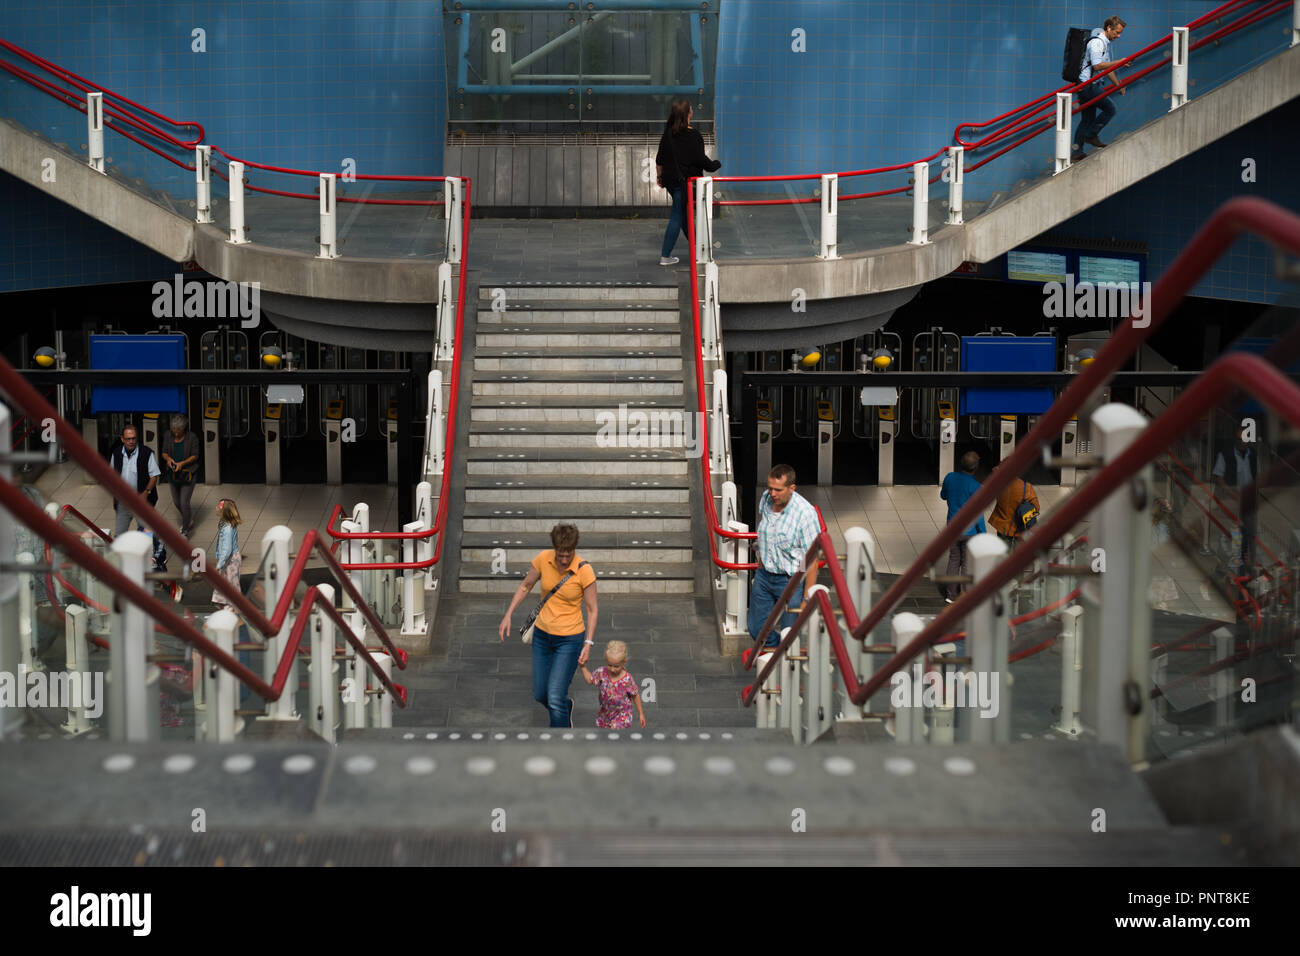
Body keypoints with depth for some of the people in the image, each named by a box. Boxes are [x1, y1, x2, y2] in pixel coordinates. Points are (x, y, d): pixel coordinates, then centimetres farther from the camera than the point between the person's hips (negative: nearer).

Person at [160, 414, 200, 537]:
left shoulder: (192, 437, -11)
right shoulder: (169, 436, 0)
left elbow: (195, 456, -8)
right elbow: (164, 453, 7)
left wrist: (182, 463, -22)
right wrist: (168, 459, -16)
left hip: (187, 473, -5)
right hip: (173, 474, 5)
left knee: (184, 503, -8)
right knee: (176, 502, 14)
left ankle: (186, 530, 6)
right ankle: (189, 519, 42)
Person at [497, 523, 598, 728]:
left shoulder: (584, 571, -19)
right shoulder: (543, 559, -9)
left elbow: (592, 609, -10)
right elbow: (525, 586, 7)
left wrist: (588, 643, -17)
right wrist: (508, 615, 3)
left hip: (569, 639, -5)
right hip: (542, 634, 5)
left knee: (555, 699, -10)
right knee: (539, 694, 13)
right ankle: (567, 706, 45)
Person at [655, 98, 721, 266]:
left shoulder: (667, 133, 3)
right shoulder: (693, 135, -15)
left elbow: (659, 159, 8)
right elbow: (701, 159, -14)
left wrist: (659, 175, 22)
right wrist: (715, 165, 5)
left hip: (670, 180, 7)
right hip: (686, 181, -7)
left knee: (683, 214, 17)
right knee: (677, 216, -2)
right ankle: (665, 256, -1)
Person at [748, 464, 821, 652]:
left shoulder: (806, 513, -23)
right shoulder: (766, 499, -4)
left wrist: (808, 599, -20)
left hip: (790, 580, -6)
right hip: (763, 575, 6)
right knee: (757, 630, 13)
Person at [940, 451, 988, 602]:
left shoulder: (950, 477, -6)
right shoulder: (975, 485, -22)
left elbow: (943, 496, 13)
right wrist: (983, 533, -8)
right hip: (970, 531, -5)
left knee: (953, 559, 17)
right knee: (968, 564, 7)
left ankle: (951, 595, 22)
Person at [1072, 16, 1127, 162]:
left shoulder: (1105, 43, 20)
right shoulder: (1097, 42, -14)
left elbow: (1106, 68, 27)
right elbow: (1097, 66, -24)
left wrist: (1117, 84, 23)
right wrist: (1118, 62, -20)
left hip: (1091, 86, 10)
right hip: (1088, 85, -10)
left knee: (1087, 119, 10)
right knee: (1110, 109, -11)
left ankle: (1077, 154, 11)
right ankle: (1091, 135, -2)